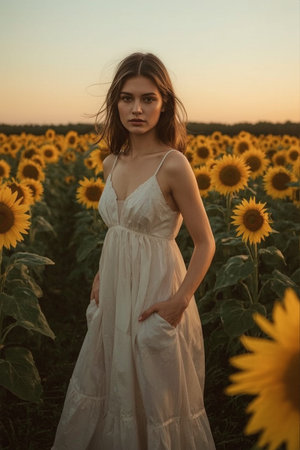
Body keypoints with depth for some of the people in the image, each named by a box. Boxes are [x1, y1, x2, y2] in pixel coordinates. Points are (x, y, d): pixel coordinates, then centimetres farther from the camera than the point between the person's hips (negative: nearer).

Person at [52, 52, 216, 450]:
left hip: (155, 295, -6)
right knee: (104, 387, 22)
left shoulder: (173, 165, -17)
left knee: (156, 397, 12)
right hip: (115, 294, 7)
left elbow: (205, 243, -13)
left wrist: (179, 301, -20)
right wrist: (100, 278, 9)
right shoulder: (112, 164, 3)